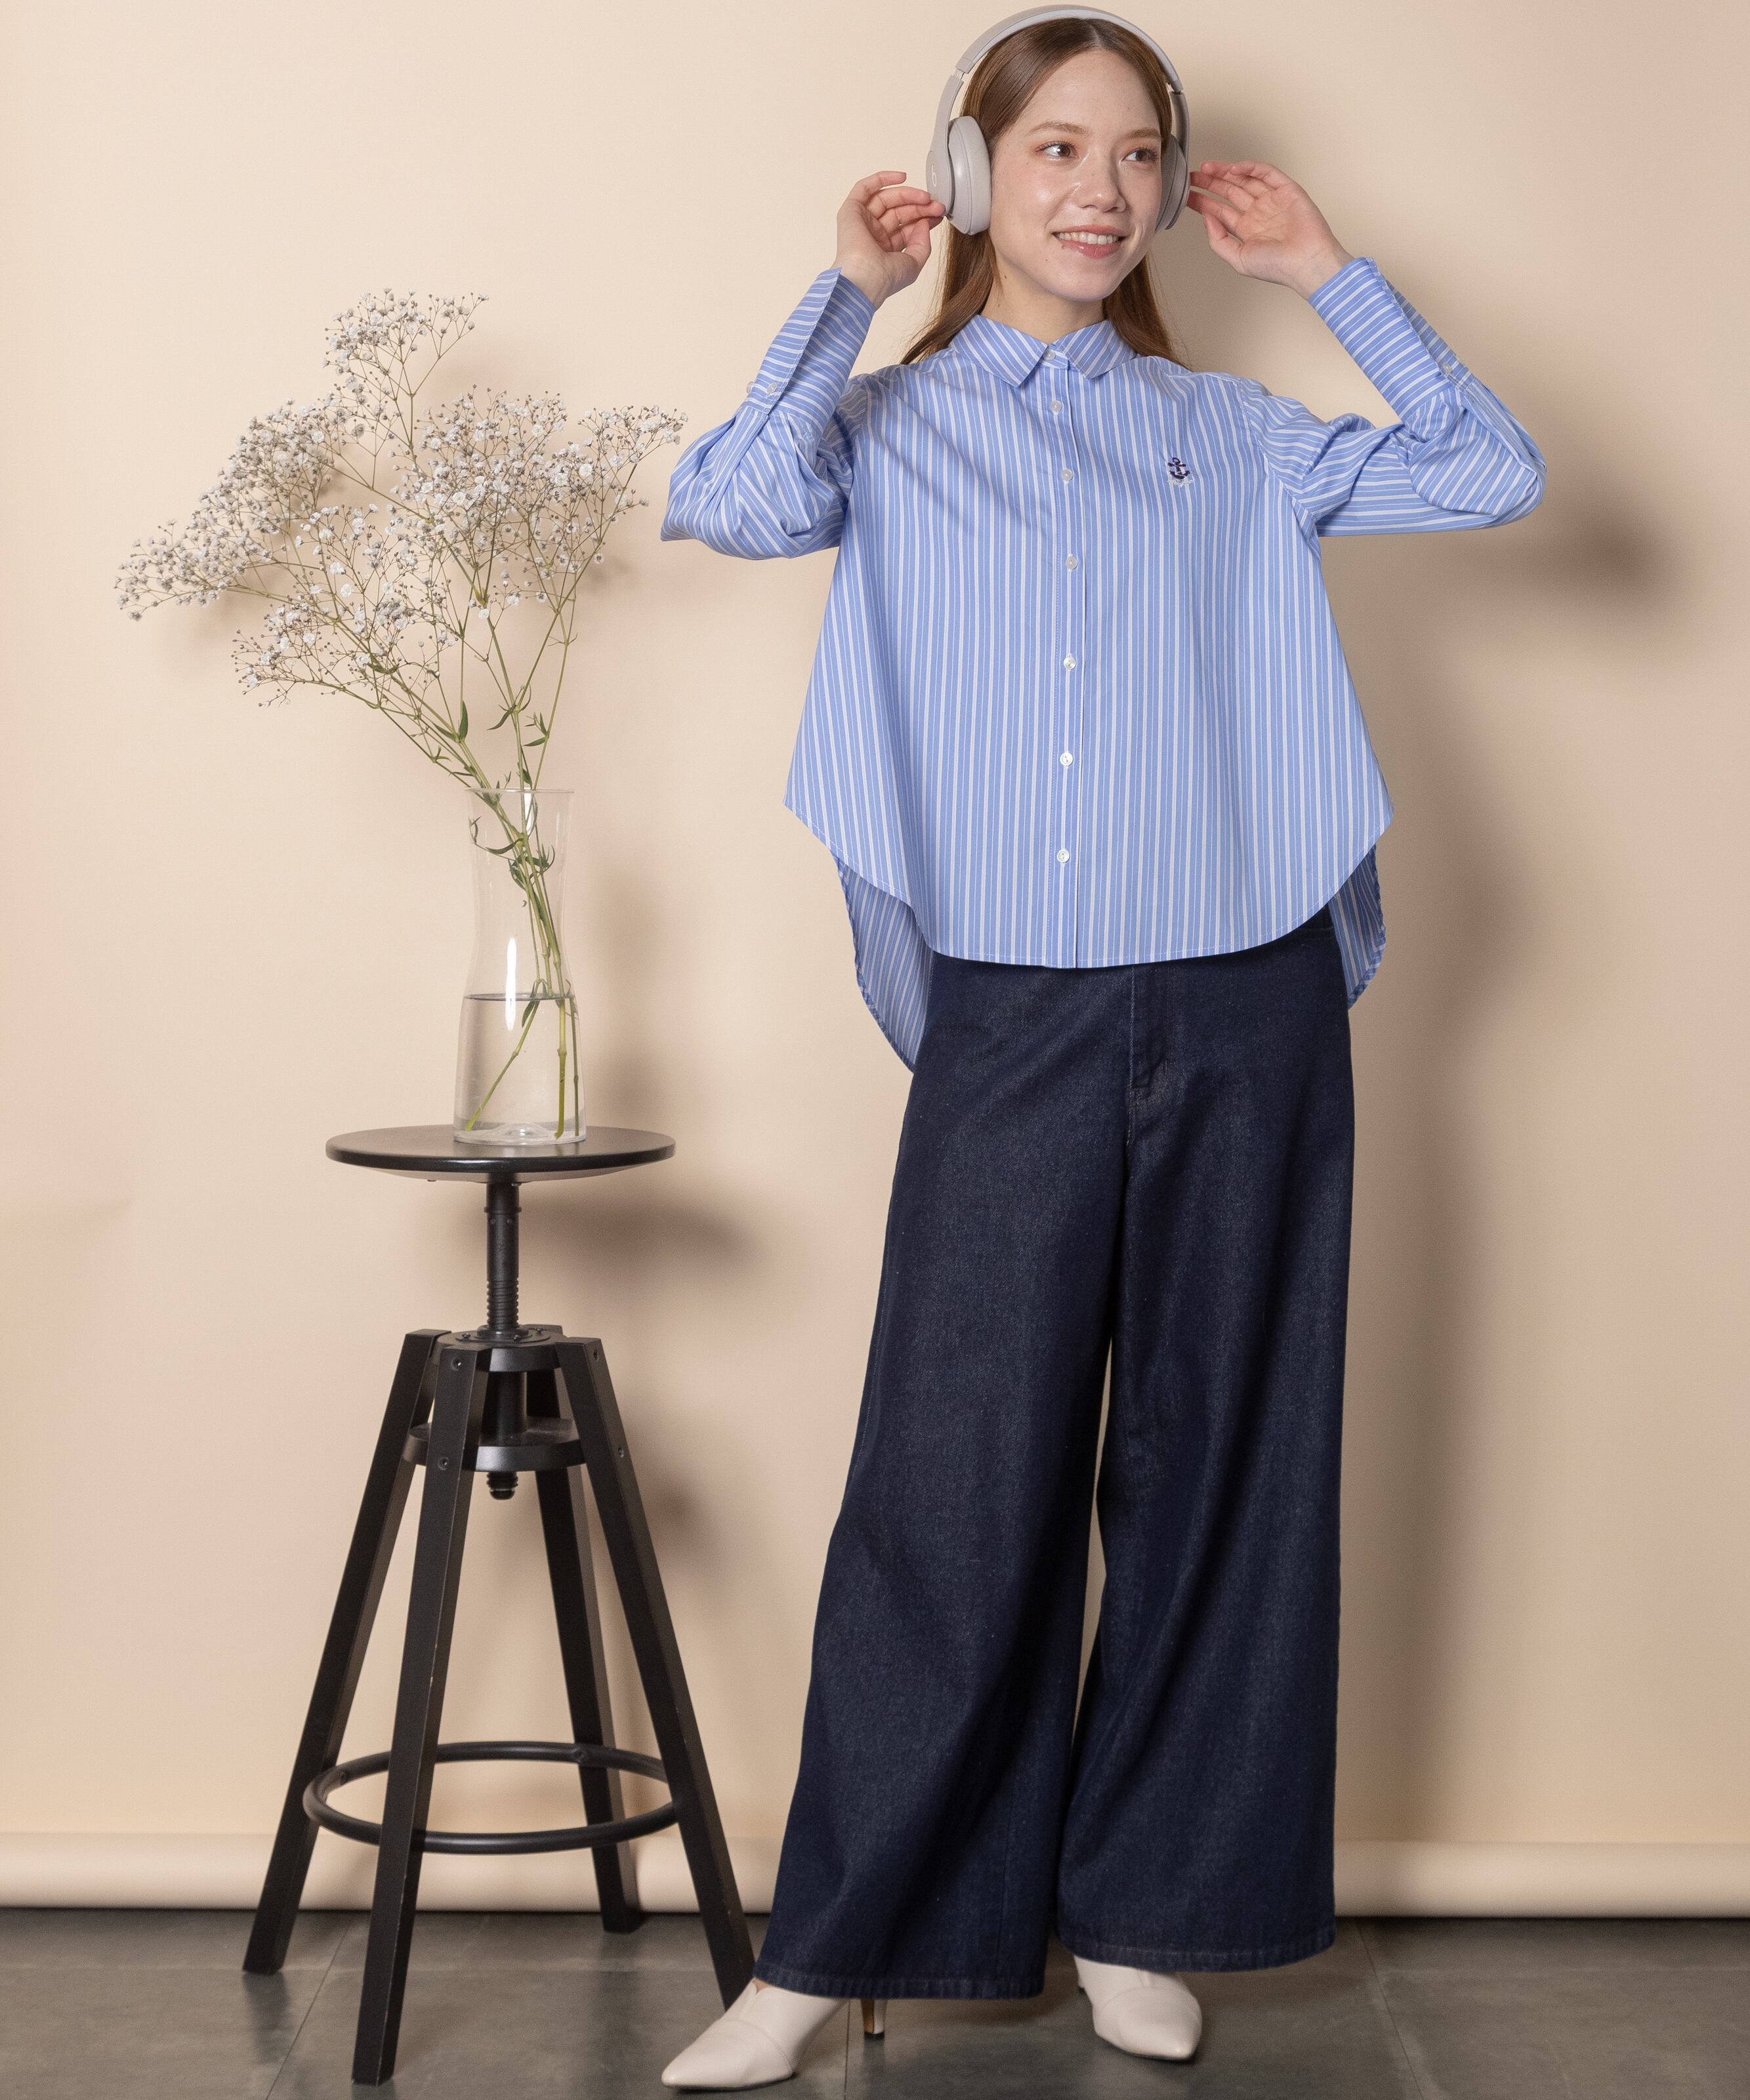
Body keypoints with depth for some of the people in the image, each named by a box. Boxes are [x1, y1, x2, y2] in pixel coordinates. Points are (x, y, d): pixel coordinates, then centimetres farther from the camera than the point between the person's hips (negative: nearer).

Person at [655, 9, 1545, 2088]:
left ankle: (1134, 1913, 19)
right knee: (955, 1479, -3)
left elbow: (1494, 474, 7)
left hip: (1241, 1007, 2)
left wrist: (1332, 275, 10)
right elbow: (726, 500, -11)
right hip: (1009, 1017, -2)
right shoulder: (894, 425, 10)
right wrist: (847, 294, 0)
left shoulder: (1231, 434, 15)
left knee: (1215, 1463, 6)